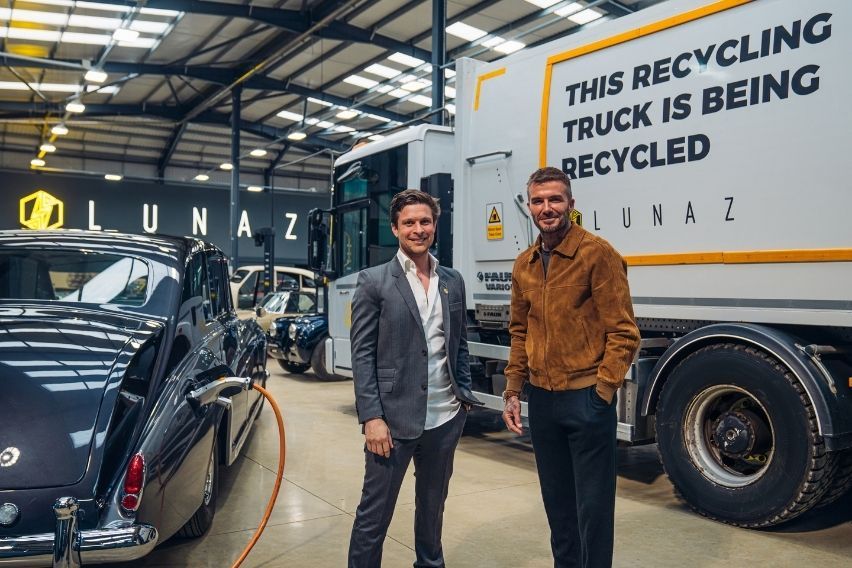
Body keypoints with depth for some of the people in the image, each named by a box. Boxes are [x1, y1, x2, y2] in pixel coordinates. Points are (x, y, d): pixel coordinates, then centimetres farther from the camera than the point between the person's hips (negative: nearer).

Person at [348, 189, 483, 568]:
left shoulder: (453, 281, 9)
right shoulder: (374, 281, -5)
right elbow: (362, 354, -9)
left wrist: (465, 394, 7)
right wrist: (371, 418, -14)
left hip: (446, 418, 5)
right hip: (393, 417, -4)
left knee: (433, 506, 20)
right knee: (374, 514, 4)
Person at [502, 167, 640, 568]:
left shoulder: (598, 254, -10)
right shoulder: (524, 264, 9)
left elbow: (622, 333, -12)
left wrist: (600, 393, -15)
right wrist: (512, 392, 11)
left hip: (586, 398, -6)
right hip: (541, 398, 6)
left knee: (593, 504, 5)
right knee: (556, 500, 19)